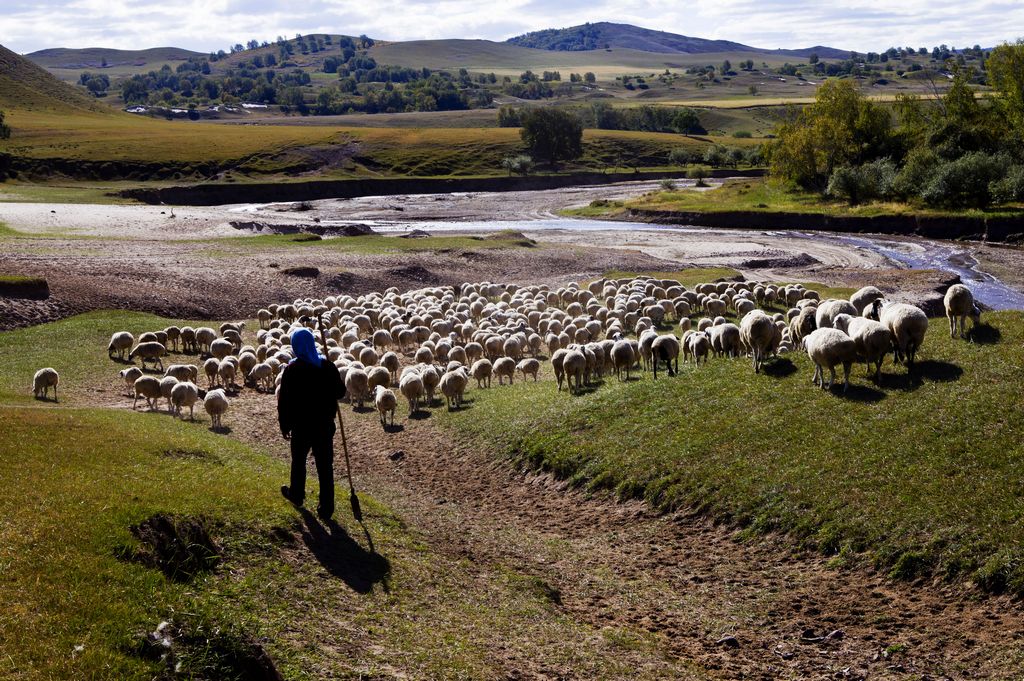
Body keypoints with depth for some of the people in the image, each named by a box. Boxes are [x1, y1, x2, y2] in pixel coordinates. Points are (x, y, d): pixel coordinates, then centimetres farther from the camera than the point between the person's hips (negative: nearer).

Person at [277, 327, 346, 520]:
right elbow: (340, 392, 3)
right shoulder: (327, 366, -4)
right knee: (325, 465, 5)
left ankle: (296, 494, 39)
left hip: (301, 425, -2)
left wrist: (284, 425, -1)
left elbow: (284, 400, -11)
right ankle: (326, 507, 6)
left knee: (298, 460, 20)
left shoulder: (292, 370, -13)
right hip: (325, 424, 2)